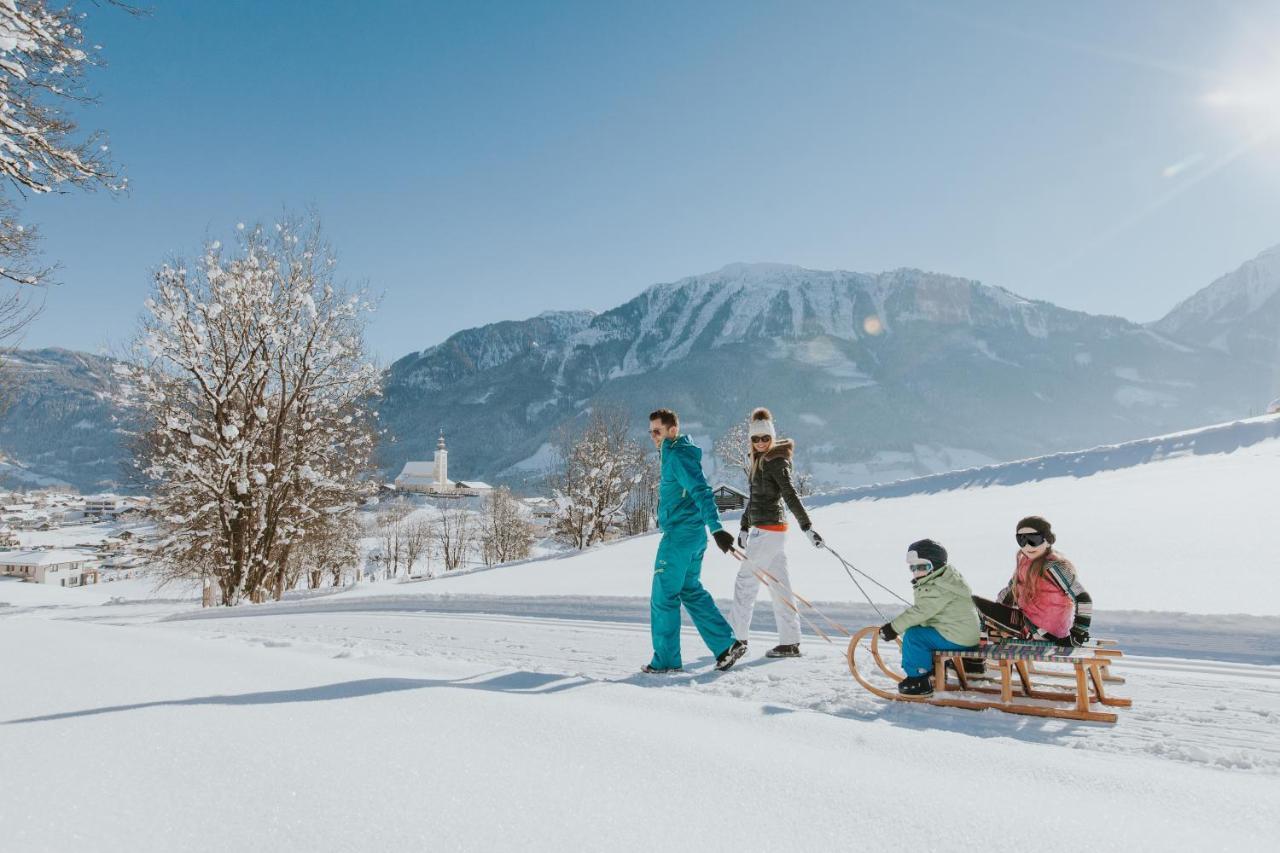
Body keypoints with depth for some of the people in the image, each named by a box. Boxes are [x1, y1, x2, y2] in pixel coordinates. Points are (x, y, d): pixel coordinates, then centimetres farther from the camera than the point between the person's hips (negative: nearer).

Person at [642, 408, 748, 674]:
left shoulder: (677, 456, -15)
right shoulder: (674, 454, 15)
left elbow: (701, 491, -26)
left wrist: (716, 528, -34)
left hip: (679, 535, -10)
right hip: (693, 534, 10)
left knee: (663, 597, -1)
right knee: (691, 591, 16)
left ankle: (666, 659, 8)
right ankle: (726, 644, 15)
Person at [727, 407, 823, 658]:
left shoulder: (776, 461, -12)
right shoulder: (760, 461, 15)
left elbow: (790, 496, -19)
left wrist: (807, 527, -23)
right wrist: (745, 527, 24)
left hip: (768, 529, -9)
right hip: (763, 528, 9)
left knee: (745, 581, 0)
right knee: (778, 583, 9)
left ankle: (737, 637, 11)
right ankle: (790, 642, 12)